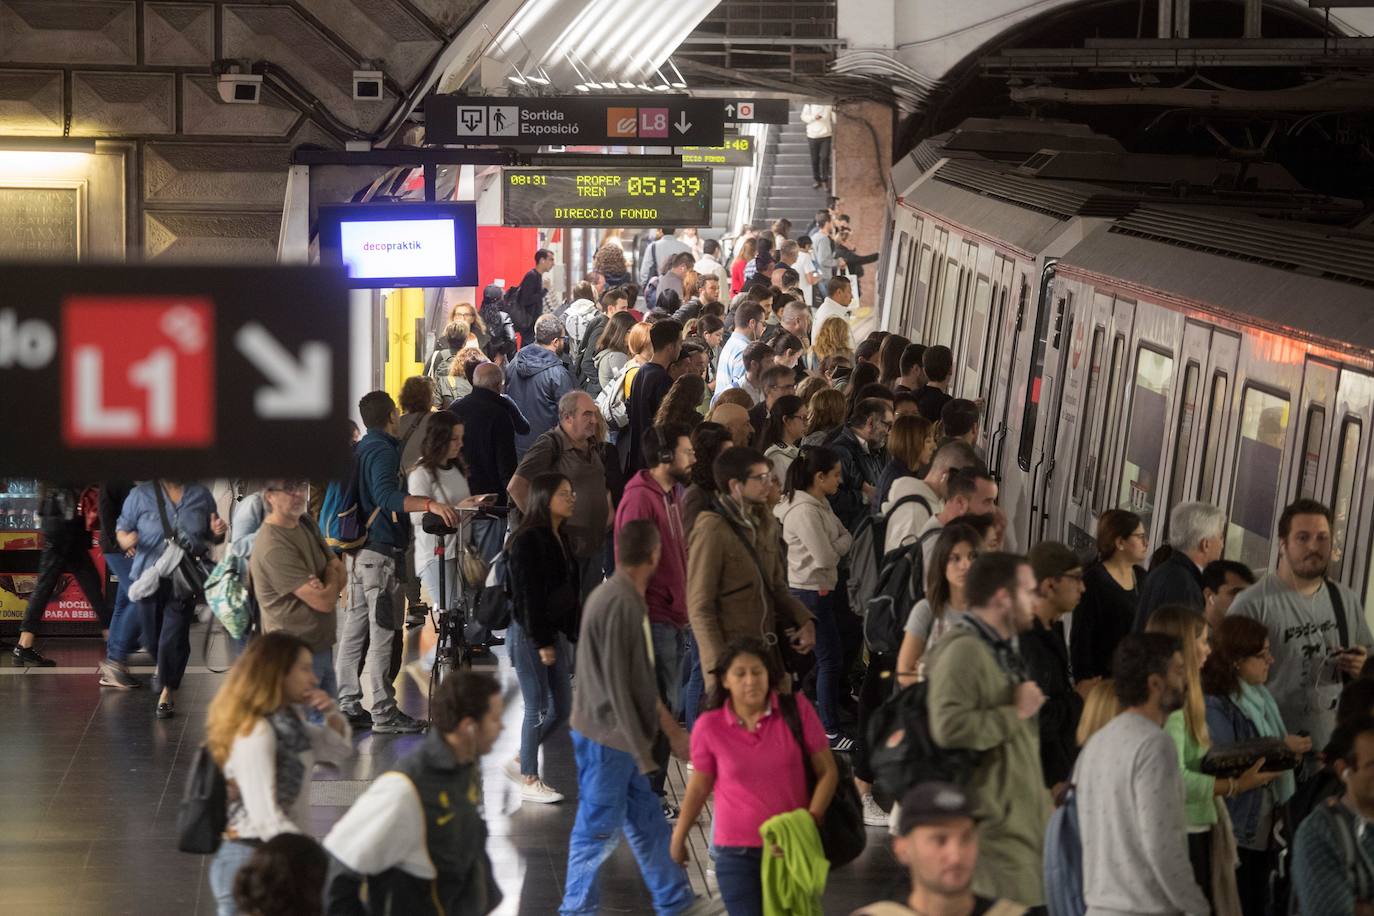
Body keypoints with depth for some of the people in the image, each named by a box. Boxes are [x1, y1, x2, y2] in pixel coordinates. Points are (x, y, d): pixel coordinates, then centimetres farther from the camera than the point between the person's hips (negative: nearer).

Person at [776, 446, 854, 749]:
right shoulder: (804, 511, -21)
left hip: (821, 589, 10)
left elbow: (845, 537, 11)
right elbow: (826, 557, -22)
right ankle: (830, 732, 1)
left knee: (827, 658, 16)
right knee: (830, 659, -4)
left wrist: (838, 545, -9)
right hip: (810, 591, -10)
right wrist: (843, 544, -4)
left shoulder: (820, 505, 11)